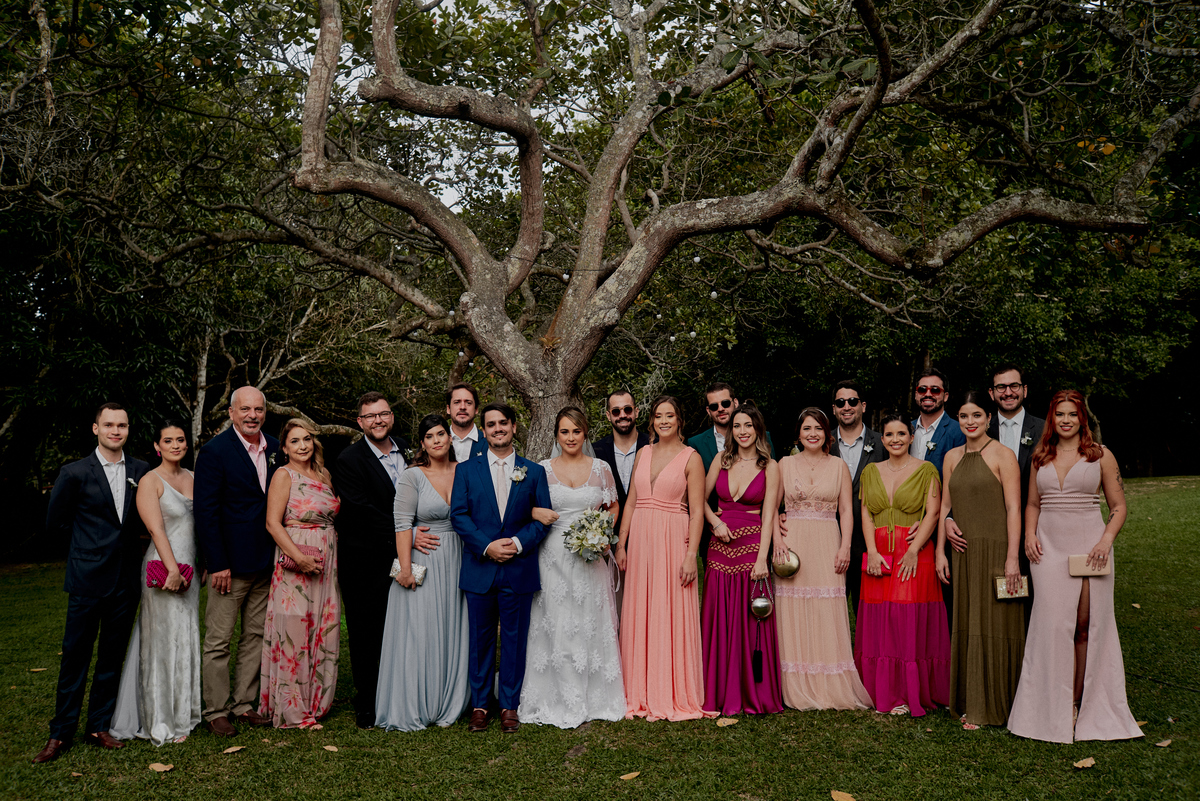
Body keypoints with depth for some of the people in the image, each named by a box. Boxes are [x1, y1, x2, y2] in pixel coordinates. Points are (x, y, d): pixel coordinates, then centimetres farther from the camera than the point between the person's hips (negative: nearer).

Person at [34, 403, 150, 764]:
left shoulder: (141, 471, 5)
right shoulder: (75, 473, -4)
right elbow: (55, 524, 3)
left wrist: (120, 538, 5)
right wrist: (91, 540, 5)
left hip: (125, 580, 3)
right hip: (88, 578, -3)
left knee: (112, 657, 11)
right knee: (75, 657, 2)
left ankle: (99, 726, 23)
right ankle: (61, 733, 15)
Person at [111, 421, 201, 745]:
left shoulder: (192, 478, 12)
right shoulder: (150, 481, -8)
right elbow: (156, 528, -16)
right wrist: (172, 568, -23)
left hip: (190, 569, 7)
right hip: (165, 569, -7)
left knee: (187, 640, 13)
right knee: (163, 642, 1)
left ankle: (183, 711, 26)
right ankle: (162, 722, 13)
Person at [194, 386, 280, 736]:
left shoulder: (275, 448, 7)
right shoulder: (215, 451, -10)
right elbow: (205, 511, -13)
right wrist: (217, 564, -16)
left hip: (265, 562, 6)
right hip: (230, 563, -6)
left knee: (255, 636, 13)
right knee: (218, 641, 2)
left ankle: (245, 703, 24)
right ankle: (216, 711, 14)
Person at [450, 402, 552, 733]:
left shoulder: (534, 472, 7)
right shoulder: (466, 470, 6)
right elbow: (458, 515, -1)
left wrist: (518, 543, -13)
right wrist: (487, 546, -13)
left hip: (519, 569, 0)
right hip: (479, 568, 0)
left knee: (514, 639, 6)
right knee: (481, 639, 7)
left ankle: (510, 706, 17)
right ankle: (480, 705, 19)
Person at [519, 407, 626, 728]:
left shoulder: (601, 468, 6)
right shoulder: (542, 469, 4)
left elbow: (613, 508, 14)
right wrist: (535, 512, -12)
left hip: (591, 556, 1)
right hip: (553, 555, -1)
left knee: (591, 625, 4)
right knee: (557, 626, -1)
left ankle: (594, 698, 17)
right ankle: (560, 701, 9)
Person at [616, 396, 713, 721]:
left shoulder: (691, 458, -2)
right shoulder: (643, 453, 12)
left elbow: (697, 512, -7)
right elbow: (631, 502, 14)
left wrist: (691, 555, -14)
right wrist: (621, 544, 8)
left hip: (673, 541, -5)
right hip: (640, 539, 5)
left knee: (672, 617, 0)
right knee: (640, 617, 7)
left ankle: (676, 696, 11)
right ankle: (643, 694, 17)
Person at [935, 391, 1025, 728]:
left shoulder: (1003, 455, -6)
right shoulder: (952, 457, 11)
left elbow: (1013, 508, -10)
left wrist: (1012, 557, -16)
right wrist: (940, 552, 8)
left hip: (995, 550, -5)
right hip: (963, 552, 5)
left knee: (994, 626, 1)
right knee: (967, 626, 9)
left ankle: (993, 706, 11)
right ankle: (970, 702, 19)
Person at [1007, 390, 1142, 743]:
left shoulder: (1101, 456, 4)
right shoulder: (1041, 458, 11)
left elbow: (1118, 506, 5)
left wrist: (1106, 539, -11)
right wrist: (1030, 534, 2)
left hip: (1089, 546, -1)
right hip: (1049, 548, 2)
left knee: (1086, 627, 1)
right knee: (1052, 625, -4)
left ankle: (1081, 705, 13)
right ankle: (1054, 710, 4)